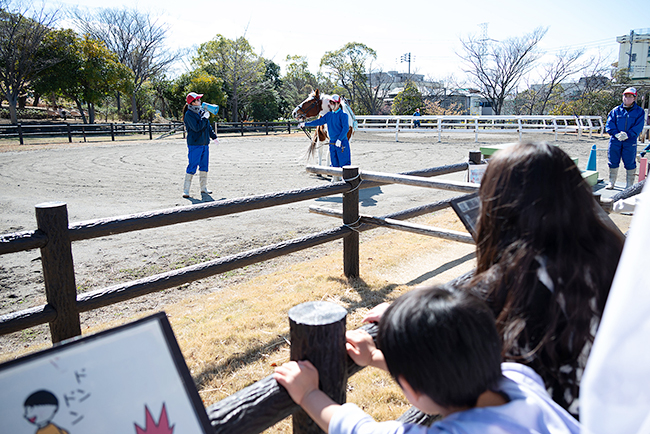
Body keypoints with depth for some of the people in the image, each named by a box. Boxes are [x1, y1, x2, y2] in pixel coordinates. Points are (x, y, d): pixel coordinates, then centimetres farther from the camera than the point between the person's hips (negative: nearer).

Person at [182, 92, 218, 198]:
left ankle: (203, 188, 23)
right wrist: (205, 118, -15)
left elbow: (208, 126, 22)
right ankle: (186, 190, -2)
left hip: (205, 143, 8)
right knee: (192, 166, -8)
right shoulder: (189, 114, -11)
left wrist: (214, 137, 24)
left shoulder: (201, 111, 12)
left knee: (204, 166, 12)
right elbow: (197, 127, -21)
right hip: (194, 144, -8)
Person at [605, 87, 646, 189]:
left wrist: (628, 135, -17)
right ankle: (611, 183, 19)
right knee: (613, 162, 6)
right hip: (615, 141, 2)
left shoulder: (639, 112, 6)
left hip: (630, 141, -1)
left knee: (630, 163, 1)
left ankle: (629, 185, 10)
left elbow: (638, 127, -3)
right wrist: (617, 134, -14)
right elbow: (609, 124, 2)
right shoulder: (616, 111, 10)